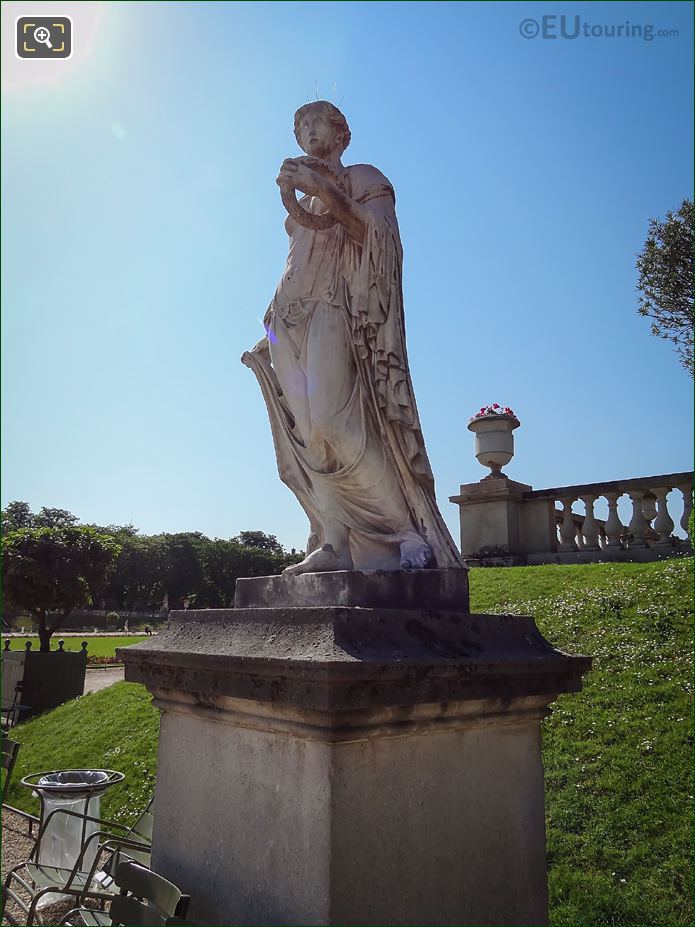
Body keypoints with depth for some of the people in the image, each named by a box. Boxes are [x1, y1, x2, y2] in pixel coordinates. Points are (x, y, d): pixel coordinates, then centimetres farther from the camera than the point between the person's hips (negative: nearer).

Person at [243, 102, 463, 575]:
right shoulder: (302, 194, 31)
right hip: (293, 316, 7)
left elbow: (377, 236, -7)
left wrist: (325, 191, -14)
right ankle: (335, 545, -11)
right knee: (307, 433, -8)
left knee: (330, 421, -25)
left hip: (336, 310, -7)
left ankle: (413, 531, -18)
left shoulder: (363, 178, 11)